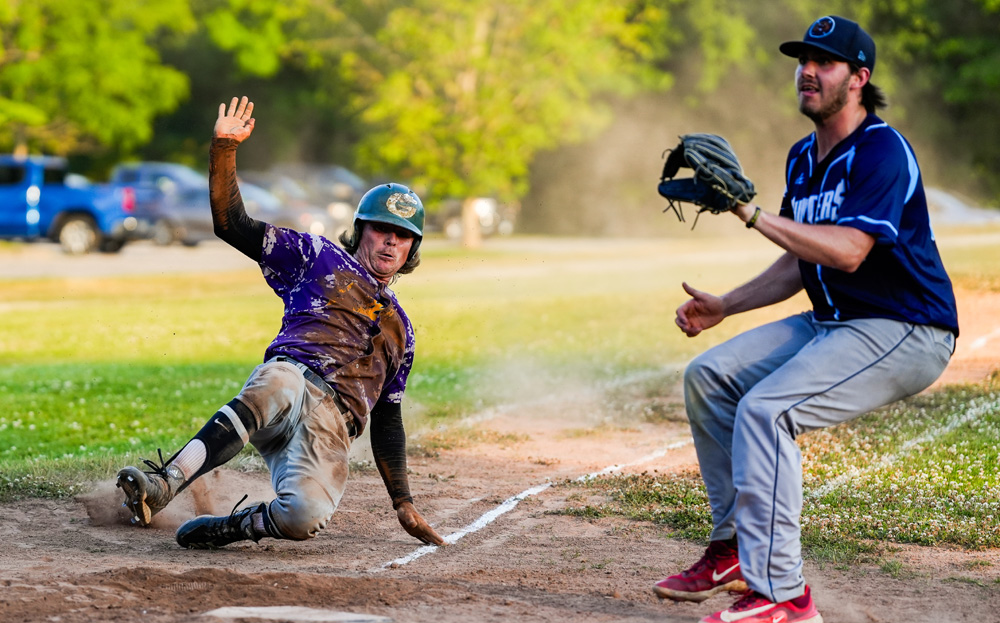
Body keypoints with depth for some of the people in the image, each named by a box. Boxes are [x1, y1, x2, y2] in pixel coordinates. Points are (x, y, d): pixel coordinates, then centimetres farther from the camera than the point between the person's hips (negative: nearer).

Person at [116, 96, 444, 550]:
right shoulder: (320, 258, 22)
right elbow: (232, 224, 13)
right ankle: (162, 485, -55)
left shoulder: (399, 329, 33)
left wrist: (403, 505, 28)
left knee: (304, 517, -32)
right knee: (274, 389, -44)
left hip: (332, 427, 3)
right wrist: (224, 148, -1)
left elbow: (388, 420, 34)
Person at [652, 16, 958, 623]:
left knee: (765, 410, -26)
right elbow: (799, 263, 20)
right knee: (709, 377, 6)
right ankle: (735, 549, 13)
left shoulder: (882, 152, -17)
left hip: (906, 333, -10)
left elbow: (848, 252, -30)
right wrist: (724, 307, 8)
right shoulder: (804, 157, 12)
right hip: (832, 323, 10)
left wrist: (753, 214, -34)